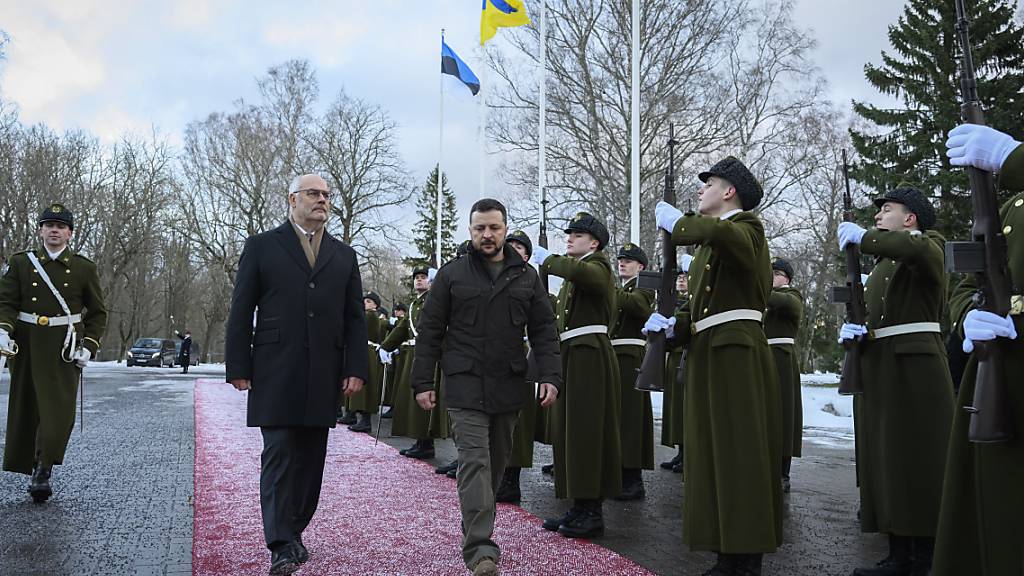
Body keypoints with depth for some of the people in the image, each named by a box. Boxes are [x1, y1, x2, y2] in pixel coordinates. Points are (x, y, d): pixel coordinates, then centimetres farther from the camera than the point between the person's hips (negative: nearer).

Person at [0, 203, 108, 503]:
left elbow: (98, 313, 9)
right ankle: (31, 470, 22)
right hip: (28, 346, 1)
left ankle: (42, 472, 4)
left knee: (60, 411, -9)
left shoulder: (84, 268, 6)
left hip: (66, 350, -1)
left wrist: (89, 346, -3)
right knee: (25, 410, 7)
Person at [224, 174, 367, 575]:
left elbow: (355, 318, 11)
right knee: (279, 454, -6)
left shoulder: (344, 255, 15)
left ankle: (294, 532, 20)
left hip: (324, 376, 3)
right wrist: (239, 368, -4)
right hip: (276, 373, -3)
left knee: (310, 458, 7)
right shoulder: (261, 247, 6)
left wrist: (356, 369, 2)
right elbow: (241, 312, 3)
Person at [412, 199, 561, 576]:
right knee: (474, 461, -11)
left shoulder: (527, 276, 8)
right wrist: (422, 382, -2)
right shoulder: (452, 274, 2)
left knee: (496, 462, 12)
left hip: (508, 387, 3)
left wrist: (549, 376, -5)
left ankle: (475, 528, 29)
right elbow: (430, 331, 2)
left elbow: (543, 331, 7)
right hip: (465, 385, -3)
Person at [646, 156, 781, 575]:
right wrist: (674, 325, 0)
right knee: (712, 452, 7)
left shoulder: (747, 227, -3)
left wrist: (673, 219, -14)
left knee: (739, 453, -5)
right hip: (706, 356, 9)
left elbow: (719, 233, -30)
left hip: (738, 356, -8)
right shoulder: (709, 244, 21)